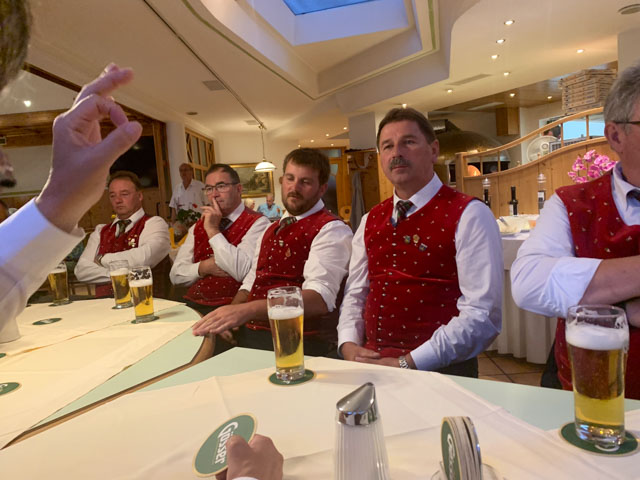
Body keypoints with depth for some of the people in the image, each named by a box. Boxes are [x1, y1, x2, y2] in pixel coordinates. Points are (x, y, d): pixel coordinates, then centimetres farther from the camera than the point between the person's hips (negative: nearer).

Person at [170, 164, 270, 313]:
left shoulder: (257, 223, -4)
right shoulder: (198, 227, 16)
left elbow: (242, 272, -18)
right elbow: (176, 274, 12)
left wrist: (213, 230, -12)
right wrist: (203, 267, -8)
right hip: (193, 305, 6)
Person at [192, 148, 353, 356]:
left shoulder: (332, 230, -8)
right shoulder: (272, 229, 20)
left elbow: (320, 298, -23)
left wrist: (247, 310, -33)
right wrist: (229, 315, 1)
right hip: (248, 333, 7)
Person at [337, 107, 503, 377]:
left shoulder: (469, 216, -7)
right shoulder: (370, 221, 11)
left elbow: (483, 314, -13)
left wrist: (407, 363, -17)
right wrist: (349, 345, -4)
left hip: (440, 372, -3)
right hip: (370, 364, 4)